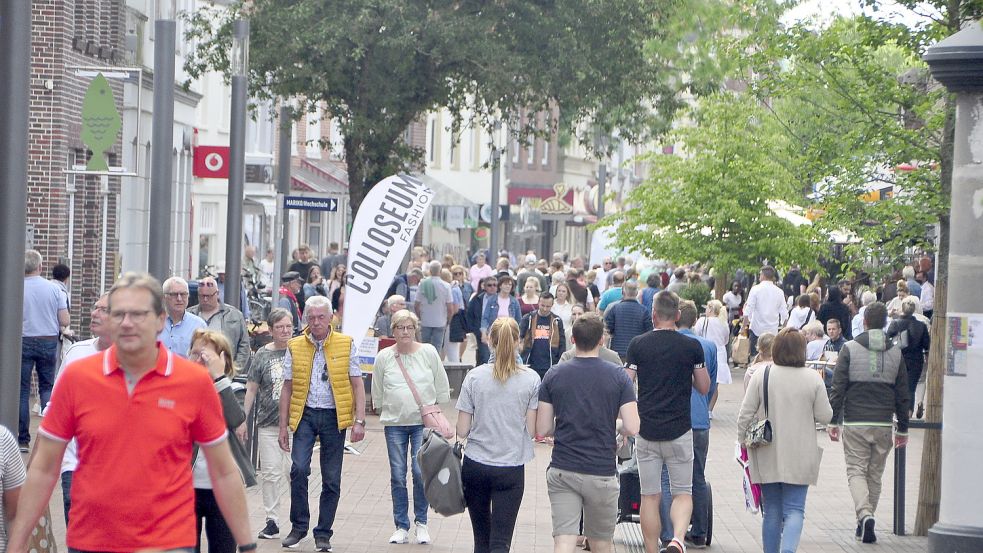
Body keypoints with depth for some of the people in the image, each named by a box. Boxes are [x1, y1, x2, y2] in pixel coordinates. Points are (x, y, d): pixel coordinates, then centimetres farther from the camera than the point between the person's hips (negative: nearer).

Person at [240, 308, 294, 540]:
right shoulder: (262, 355, 4)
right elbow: (251, 390, 8)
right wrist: (243, 420, 5)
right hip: (268, 423, 1)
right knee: (270, 472, 3)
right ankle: (272, 520, 12)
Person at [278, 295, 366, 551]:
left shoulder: (346, 344, 3)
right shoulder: (295, 347, 6)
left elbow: (357, 384, 4)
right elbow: (287, 387, 9)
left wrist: (359, 420, -5)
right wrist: (283, 425, 5)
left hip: (334, 416, 0)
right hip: (305, 415, 0)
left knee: (332, 478, 3)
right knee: (299, 468, -16)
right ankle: (298, 526, 1)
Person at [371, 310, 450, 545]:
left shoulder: (428, 353, -1)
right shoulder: (384, 357, 2)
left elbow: (442, 387, 7)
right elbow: (377, 393, 12)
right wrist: (384, 412, 12)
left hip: (423, 422, -1)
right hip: (394, 423, 1)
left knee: (421, 472, -9)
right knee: (397, 476, 3)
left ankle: (421, 523, 7)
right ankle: (401, 527, 11)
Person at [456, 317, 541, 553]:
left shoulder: (474, 377, -4)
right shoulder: (531, 379, -5)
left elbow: (462, 431, -4)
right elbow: (531, 430, -5)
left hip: (475, 466, 1)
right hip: (511, 469, -1)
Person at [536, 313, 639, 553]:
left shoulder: (554, 375, 0)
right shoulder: (618, 376, -5)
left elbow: (542, 430, 0)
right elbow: (632, 428, -11)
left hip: (562, 472, 1)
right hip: (602, 473, 0)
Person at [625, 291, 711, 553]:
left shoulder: (638, 344, -2)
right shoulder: (691, 347, -2)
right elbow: (704, 388, 6)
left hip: (646, 430, 1)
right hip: (679, 431, -1)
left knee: (650, 496, 9)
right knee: (683, 493, 8)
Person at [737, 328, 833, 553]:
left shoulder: (761, 376, -6)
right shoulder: (813, 379, -7)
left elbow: (745, 414, -6)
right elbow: (825, 417, -2)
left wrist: (743, 441, 8)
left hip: (767, 457, 1)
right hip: (799, 458, -1)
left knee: (772, 511, 14)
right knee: (794, 509, 1)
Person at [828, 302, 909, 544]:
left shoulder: (850, 349, -4)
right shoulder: (895, 352, 4)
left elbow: (838, 388, -7)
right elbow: (902, 394, 7)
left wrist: (833, 421, -2)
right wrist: (903, 428, 14)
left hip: (855, 422, -3)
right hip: (884, 423, 3)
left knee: (856, 470, 1)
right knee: (875, 474, 13)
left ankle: (864, 515, -21)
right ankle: (865, 522, 19)